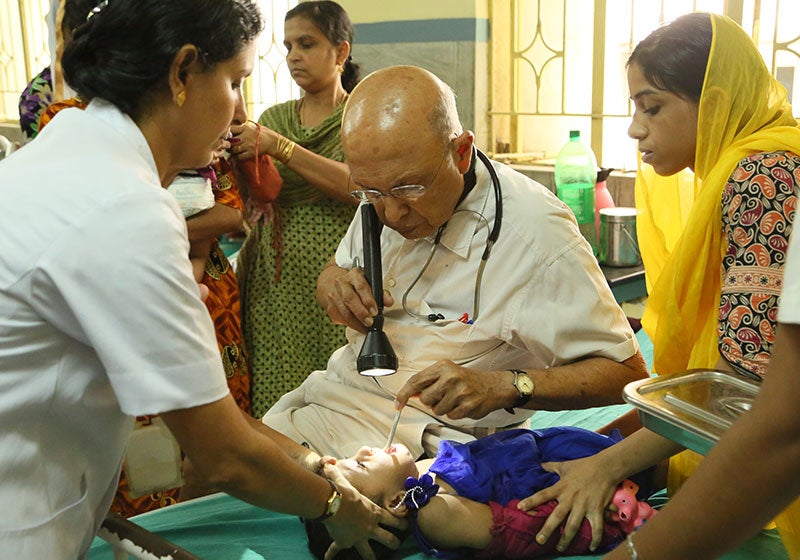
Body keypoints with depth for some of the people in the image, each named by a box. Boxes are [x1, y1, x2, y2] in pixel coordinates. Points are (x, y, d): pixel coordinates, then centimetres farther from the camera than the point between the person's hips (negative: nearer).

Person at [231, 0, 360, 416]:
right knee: (273, 404, 2)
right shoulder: (273, 117, 14)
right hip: (273, 284, 4)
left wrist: (278, 146, -19)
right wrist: (234, 156, -6)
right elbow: (254, 202, 13)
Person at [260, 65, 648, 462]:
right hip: (335, 391, 7)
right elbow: (334, 269, 17)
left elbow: (627, 371, -18)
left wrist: (505, 386, -32)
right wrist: (333, 286, -8)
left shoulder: (537, 236, -23)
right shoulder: (386, 193, 0)